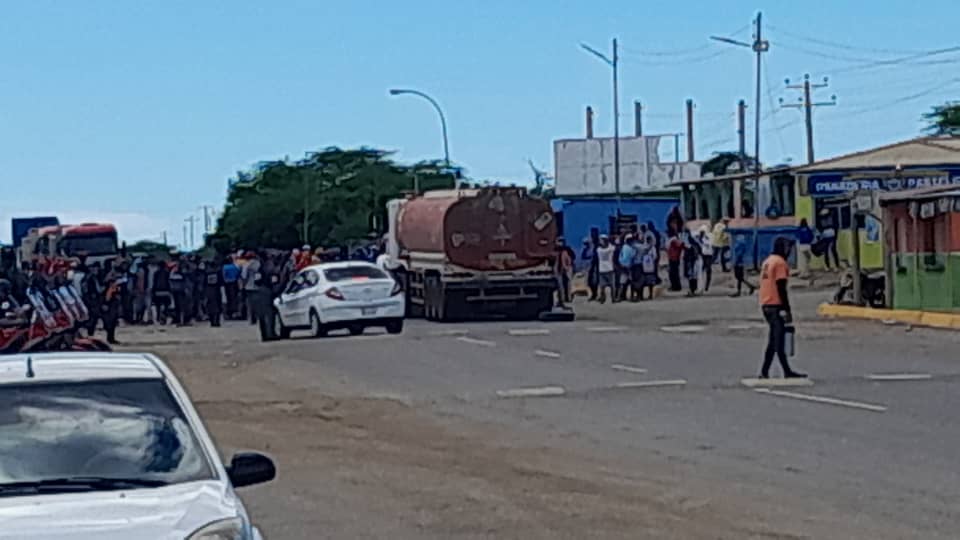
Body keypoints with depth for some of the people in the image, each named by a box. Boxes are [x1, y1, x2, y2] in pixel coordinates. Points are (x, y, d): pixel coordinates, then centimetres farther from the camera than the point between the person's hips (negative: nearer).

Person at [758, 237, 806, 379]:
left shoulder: (767, 262, 18)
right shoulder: (780, 263, -10)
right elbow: (781, 288, -17)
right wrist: (787, 310, -17)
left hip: (765, 305, 9)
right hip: (776, 305, -9)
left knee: (774, 339, 12)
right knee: (779, 340, -8)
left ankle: (765, 372, 9)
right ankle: (787, 371, -7)